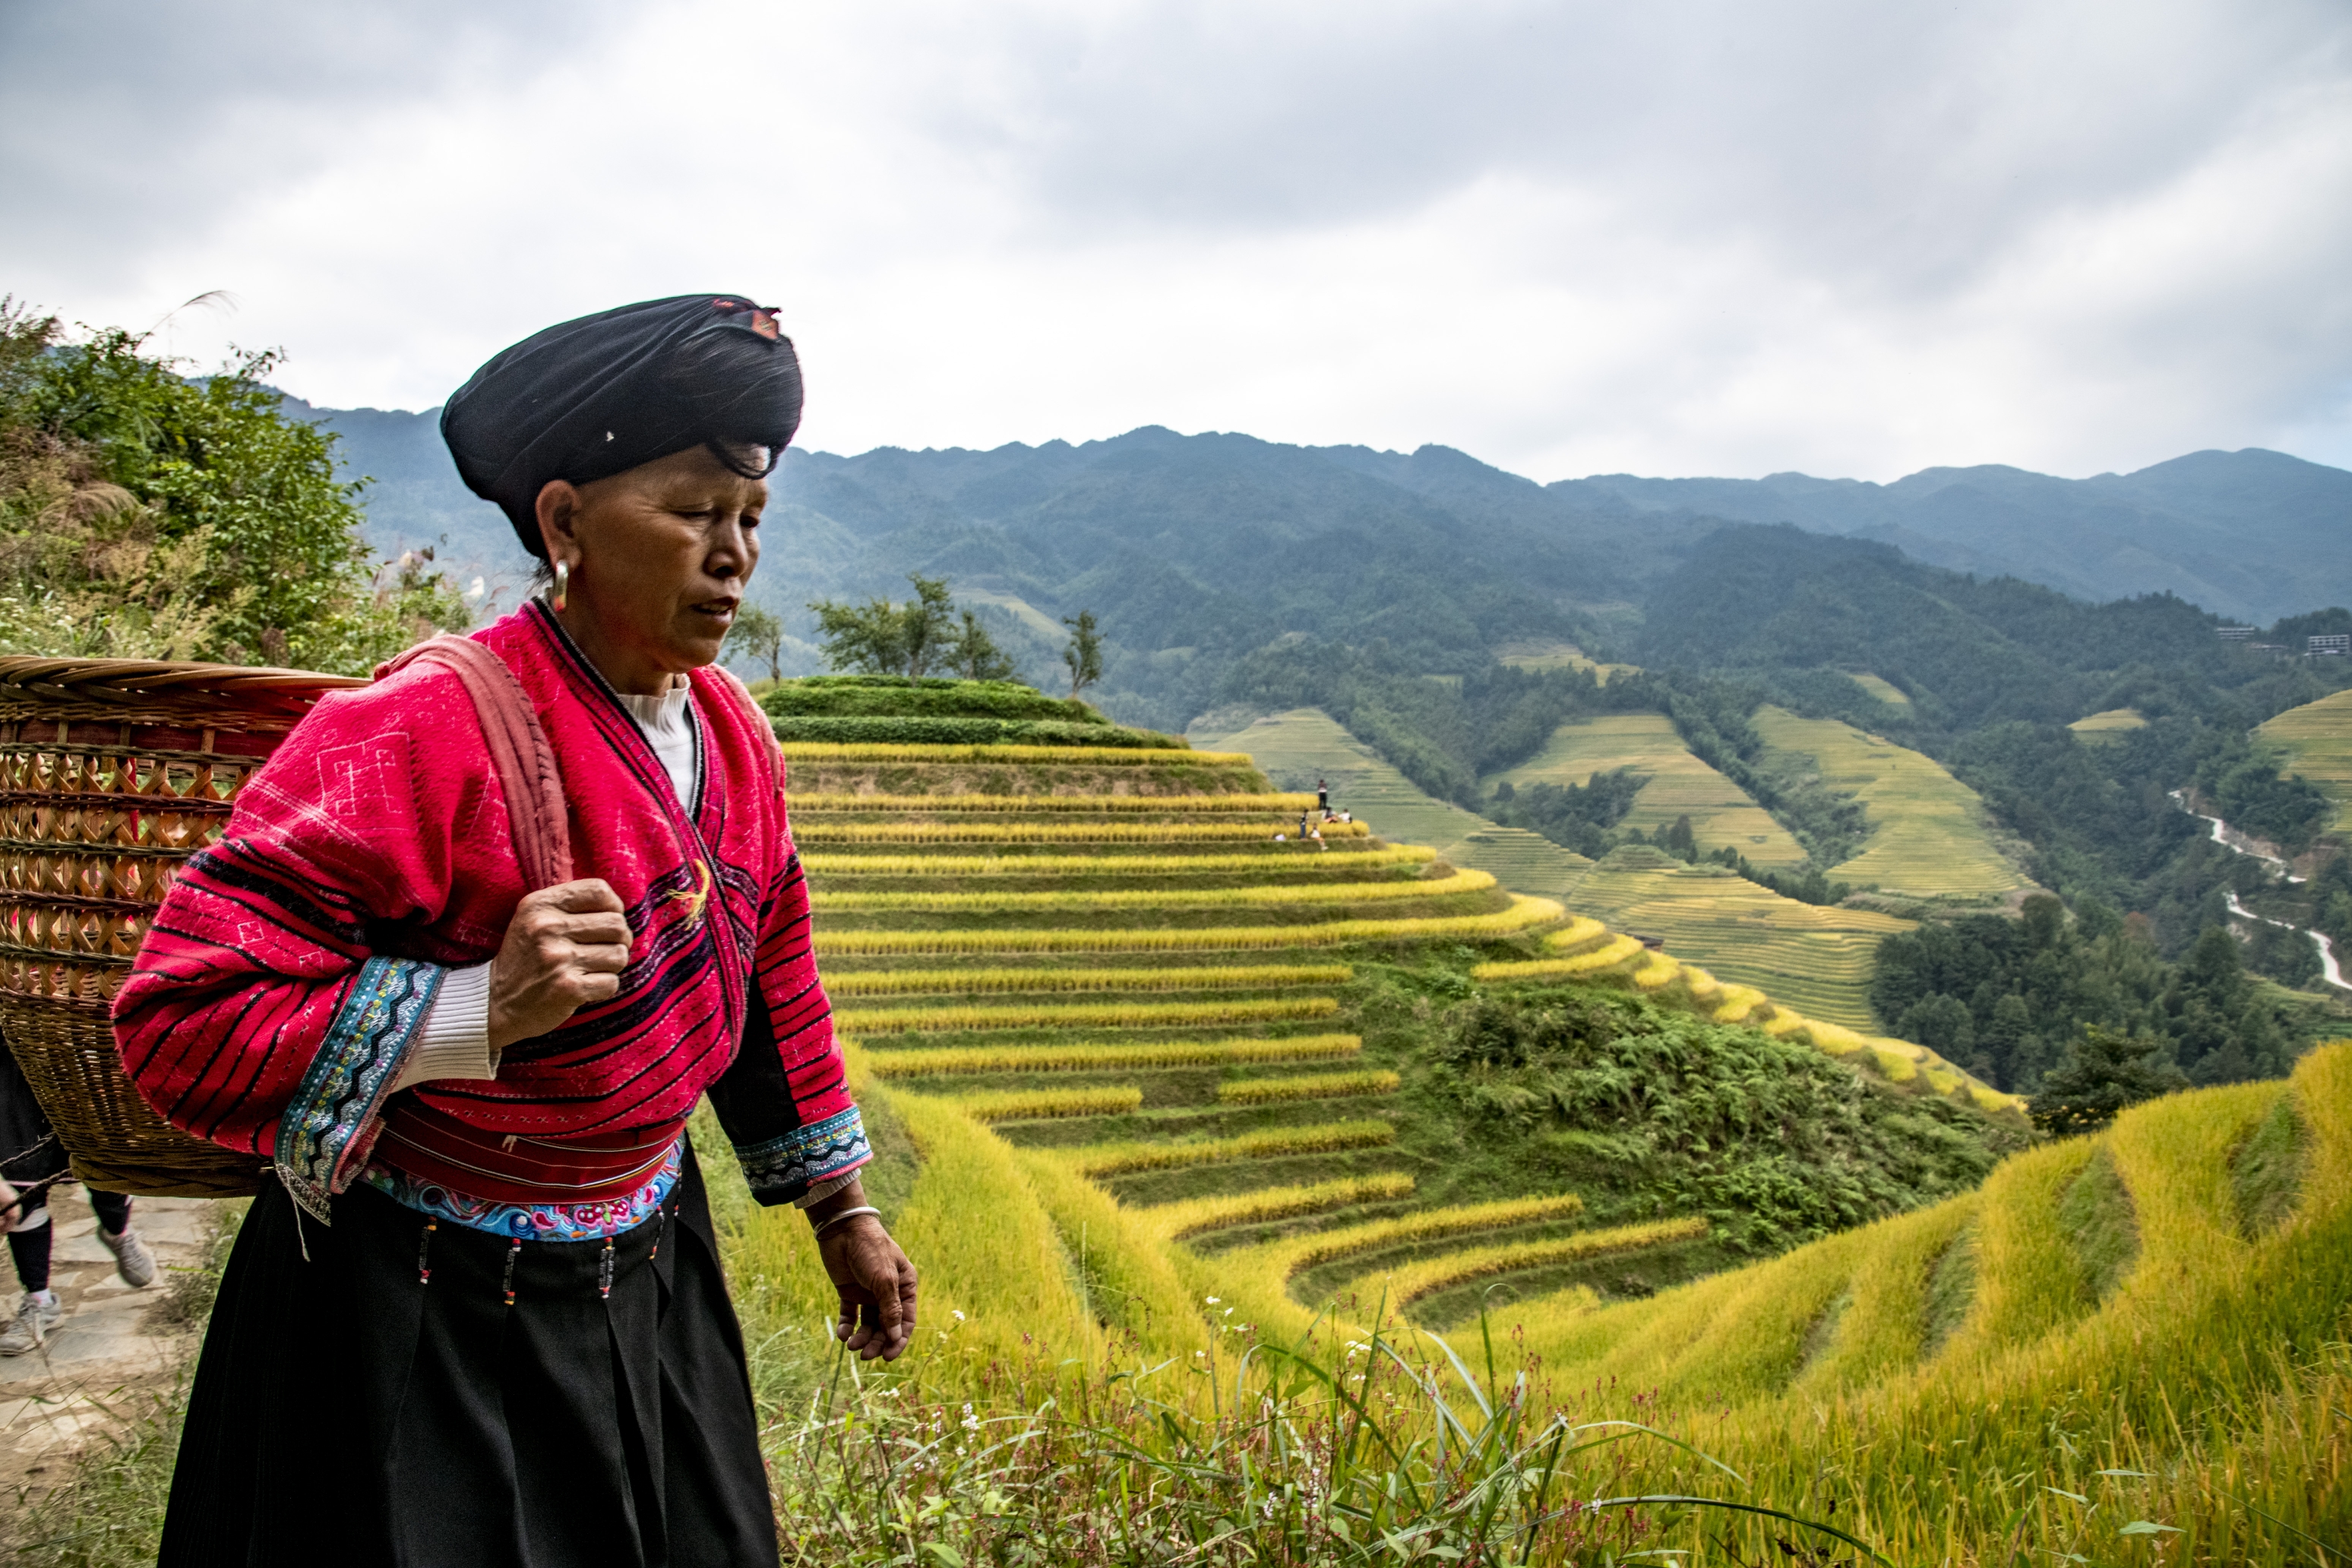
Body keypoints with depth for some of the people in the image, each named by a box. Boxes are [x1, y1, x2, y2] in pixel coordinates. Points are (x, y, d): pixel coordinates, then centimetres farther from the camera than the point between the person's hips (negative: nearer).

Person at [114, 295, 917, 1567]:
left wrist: (841, 1211, 15)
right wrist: (480, 1010, -35)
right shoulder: (419, 736, -24)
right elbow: (176, 1022, -23)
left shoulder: (728, 731, -1)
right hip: (428, 1314, -6)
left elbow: (768, 979, 11)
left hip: (648, 1272, 7)